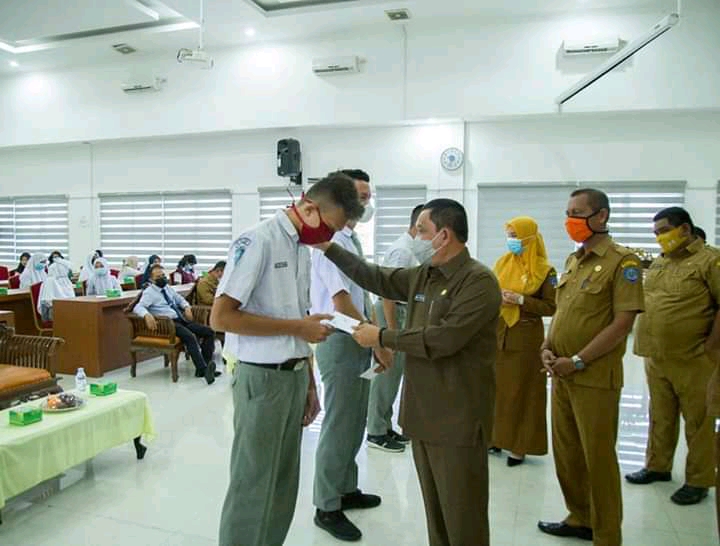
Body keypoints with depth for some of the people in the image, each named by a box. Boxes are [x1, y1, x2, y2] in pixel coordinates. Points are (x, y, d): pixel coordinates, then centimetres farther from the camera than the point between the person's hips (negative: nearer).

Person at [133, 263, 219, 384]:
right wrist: (147, 315, -35)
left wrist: (187, 307, 11)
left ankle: (204, 366, -12)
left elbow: (180, 299, 33)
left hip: (181, 319, 8)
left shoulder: (168, 288, 20)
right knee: (190, 337, -34)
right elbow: (138, 307, -13)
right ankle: (202, 369, -35)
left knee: (209, 332, -6)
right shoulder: (149, 292, 0)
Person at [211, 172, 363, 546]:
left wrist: (309, 383, 13)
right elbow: (221, 317, -20)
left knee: (284, 483, 18)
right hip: (261, 377, -8)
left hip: (294, 376, 8)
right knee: (253, 486, 5)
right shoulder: (258, 241, -15)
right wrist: (296, 327, -17)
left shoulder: (302, 249, 10)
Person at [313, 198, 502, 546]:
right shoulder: (422, 276, 9)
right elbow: (377, 278, 17)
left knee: (462, 517, 6)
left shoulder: (479, 281, -16)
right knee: (434, 511, 20)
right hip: (423, 414, 8)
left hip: (458, 419, -8)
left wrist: (383, 338, -16)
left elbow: (444, 338, -24)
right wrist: (328, 247, 13)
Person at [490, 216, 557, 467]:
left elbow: (551, 307, -9)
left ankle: (519, 446, 13)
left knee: (521, 391, 2)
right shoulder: (502, 262, 7)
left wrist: (521, 300, -20)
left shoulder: (544, 270, -8)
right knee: (497, 388, 10)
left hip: (525, 338, -5)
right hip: (498, 334, 5)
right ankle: (496, 436, 23)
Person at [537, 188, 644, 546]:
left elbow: (623, 323, -17)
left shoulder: (622, 262, -11)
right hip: (561, 375, 7)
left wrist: (578, 361, -18)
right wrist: (547, 349, 2)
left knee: (598, 458, 4)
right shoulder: (572, 261, 12)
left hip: (594, 378, -7)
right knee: (566, 452, 16)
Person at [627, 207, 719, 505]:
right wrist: (647, 345, 12)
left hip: (692, 361, -6)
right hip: (655, 358, 7)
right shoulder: (658, 263, 14)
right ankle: (657, 466, 31)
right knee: (660, 418, 17)